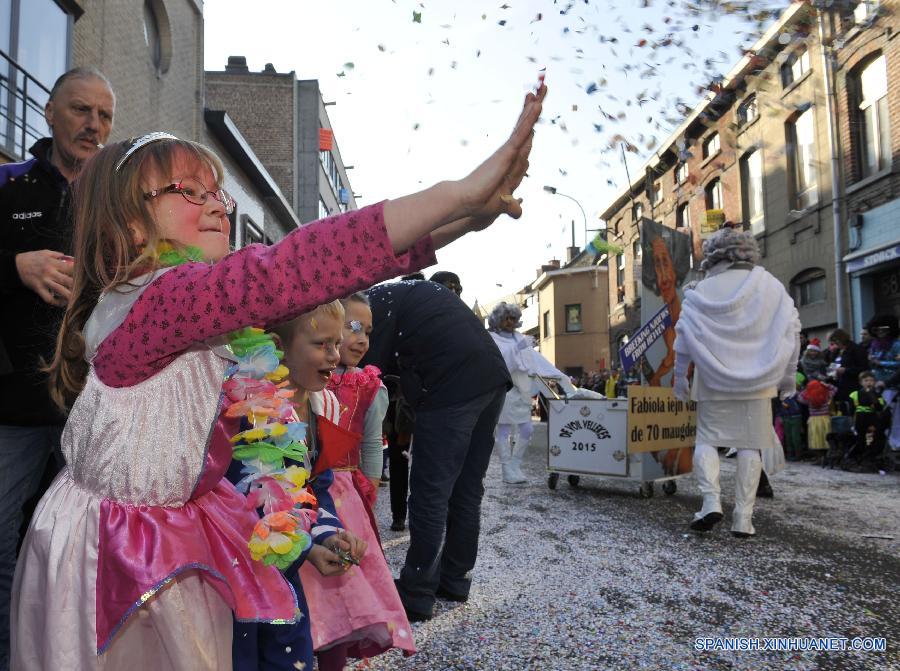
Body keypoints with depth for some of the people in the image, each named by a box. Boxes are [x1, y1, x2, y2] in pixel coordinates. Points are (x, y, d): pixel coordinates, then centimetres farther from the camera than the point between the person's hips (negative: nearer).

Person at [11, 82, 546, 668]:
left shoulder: (197, 302, 0)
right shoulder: (146, 301, -28)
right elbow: (284, 272, -43)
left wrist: (462, 218, -20)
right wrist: (459, 195, -46)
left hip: (182, 531, 8)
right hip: (115, 552, -8)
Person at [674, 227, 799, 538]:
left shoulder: (702, 291, 0)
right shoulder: (769, 285, 4)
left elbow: (684, 337, -2)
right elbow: (791, 329, 3)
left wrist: (680, 376, 6)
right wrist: (788, 373, 10)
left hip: (714, 380, -1)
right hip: (757, 381, 1)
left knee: (707, 439, 8)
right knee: (751, 444, 5)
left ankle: (711, 500, -11)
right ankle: (743, 517, 4)